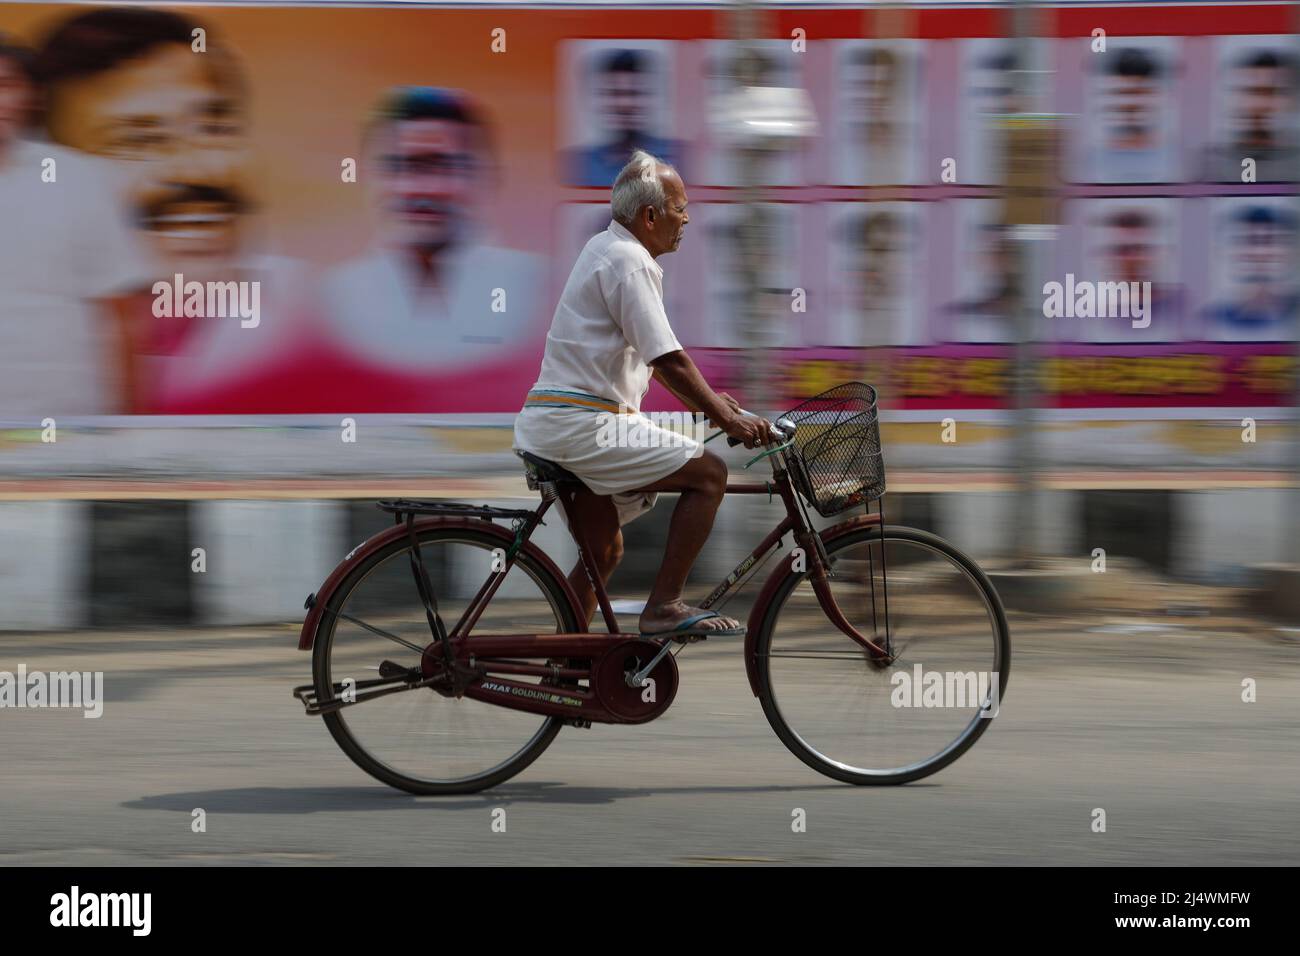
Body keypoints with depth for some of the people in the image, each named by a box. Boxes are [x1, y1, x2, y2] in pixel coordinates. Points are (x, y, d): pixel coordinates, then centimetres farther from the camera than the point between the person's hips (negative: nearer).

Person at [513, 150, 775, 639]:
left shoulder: (605, 249, 20)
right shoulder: (629, 262, -13)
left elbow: (654, 356, 27)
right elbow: (669, 361, -18)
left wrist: (706, 399, 24)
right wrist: (728, 419, -14)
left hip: (547, 424, 11)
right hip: (582, 425, -11)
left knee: (604, 552, 19)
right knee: (709, 472, -10)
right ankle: (664, 607, -12)